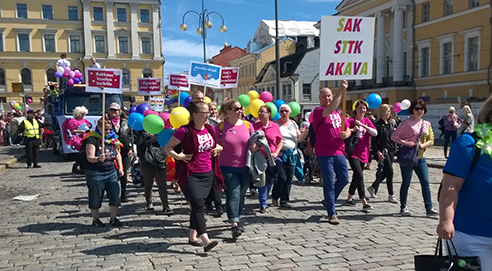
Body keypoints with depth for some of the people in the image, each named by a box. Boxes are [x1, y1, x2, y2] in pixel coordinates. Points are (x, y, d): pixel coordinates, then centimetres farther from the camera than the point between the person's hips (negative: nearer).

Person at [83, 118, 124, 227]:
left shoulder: (113, 138, 7)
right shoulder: (92, 139, -11)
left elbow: (117, 153, 16)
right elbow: (90, 157, -19)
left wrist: (120, 167, 7)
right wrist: (98, 159, -39)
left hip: (112, 172, 5)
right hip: (96, 173, -5)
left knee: (115, 195, 4)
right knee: (96, 197, 7)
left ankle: (113, 218, 17)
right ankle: (95, 219, 23)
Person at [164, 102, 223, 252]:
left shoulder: (210, 130, 7)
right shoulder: (185, 131, -12)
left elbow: (217, 145, 26)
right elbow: (167, 147, -5)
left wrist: (218, 149, 4)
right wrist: (178, 156, -21)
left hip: (207, 174, 6)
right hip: (191, 175, -6)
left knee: (197, 206, 14)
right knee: (199, 206, -13)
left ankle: (192, 236, 27)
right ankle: (206, 241, -15)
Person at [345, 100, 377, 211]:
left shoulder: (367, 121, 8)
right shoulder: (351, 121, -5)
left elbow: (375, 133, -6)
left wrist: (362, 125, -17)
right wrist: (352, 129, -28)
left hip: (363, 153, 6)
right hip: (353, 153, -6)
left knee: (357, 176, 14)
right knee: (359, 176, -16)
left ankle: (349, 198, 29)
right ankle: (364, 203, -15)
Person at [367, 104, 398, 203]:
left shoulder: (392, 123, 11)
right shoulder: (378, 124, -9)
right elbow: (374, 140, -11)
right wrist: (378, 152, -19)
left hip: (391, 150, 7)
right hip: (383, 151, -7)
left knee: (385, 172, 9)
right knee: (390, 171, -9)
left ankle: (373, 187, 28)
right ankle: (391, 195, 1)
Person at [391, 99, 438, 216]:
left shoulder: (427, 124, 11)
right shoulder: (407, 123, -5)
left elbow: (431, 140, 8)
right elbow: (394, 136, -7)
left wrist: (421, 146, -11)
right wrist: (406, 143, -20)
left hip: (420, 157, 5)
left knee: (425, 182, 1)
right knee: (406, 183, 4)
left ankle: (429, 208, 7)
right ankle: (403, 207, 17)